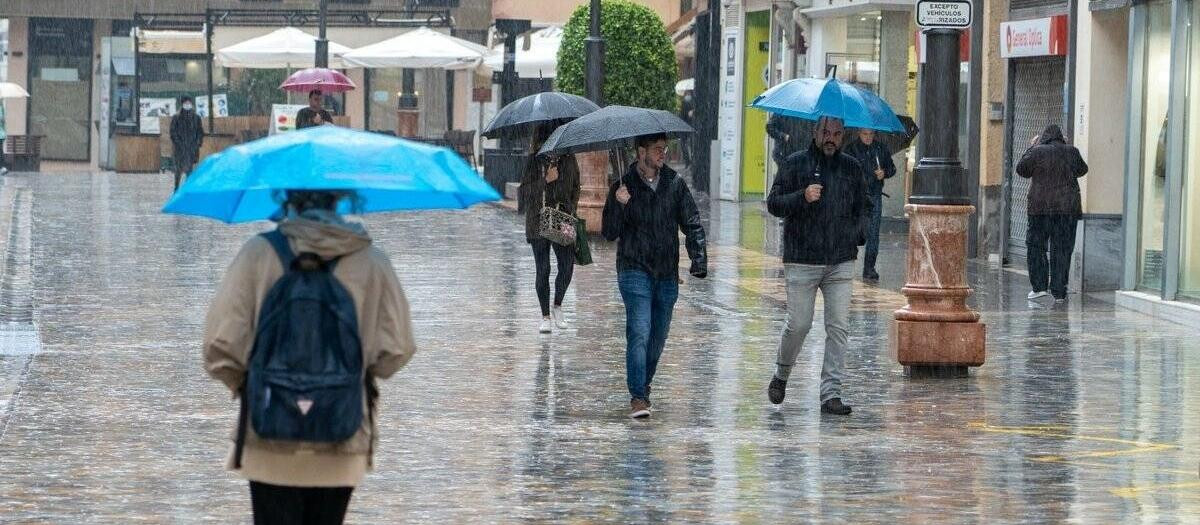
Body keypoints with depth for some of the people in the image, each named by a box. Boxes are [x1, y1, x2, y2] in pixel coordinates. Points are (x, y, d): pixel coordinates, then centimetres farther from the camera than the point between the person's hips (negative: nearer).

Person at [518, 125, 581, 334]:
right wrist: (545, 180, -18)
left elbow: (575, 187, 16)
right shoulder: (534, 160, -1)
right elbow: (525, 190, -5)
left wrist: (571, 209, 6)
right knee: (543, 270, 0)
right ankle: (546, 316, 11)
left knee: (567, 266, -9)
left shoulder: (568, 158, 7)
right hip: (539, 221, -2)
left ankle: (558, 306, 14)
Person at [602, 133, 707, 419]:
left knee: (658, 336, 10)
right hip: (635, 270, -4)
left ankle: (643, 388, 27)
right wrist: (619, 205, -21)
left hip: (667, 275, 4)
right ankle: (638, 397, -19)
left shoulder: (675, 184, 6)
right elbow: (609, 233, -3)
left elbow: (692, 224, 8)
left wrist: (699, 259, -5)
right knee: (639, 332, -16)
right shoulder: (623, 186, -1)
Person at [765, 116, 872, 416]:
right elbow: (773, 203, -2)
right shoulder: (796, 164, 2)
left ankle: (831, 394, -2)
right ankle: (781, 375, 26)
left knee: (838, 328, -4)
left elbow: (864, 208, 22)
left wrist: (857, 232, 3)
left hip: (841, 262, 3)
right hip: (801, 261, -3)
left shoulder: (852, 168, 12)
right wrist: (803, 197, -20)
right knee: (799, 324, -2)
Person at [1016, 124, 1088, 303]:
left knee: (1036, 245, 10)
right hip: (1068, 207, 2)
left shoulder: (1037, 152, -6)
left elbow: (1021, 169, 8)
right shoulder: (1071, 151, 1)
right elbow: (1082, 170, 17)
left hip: (1041, 207, -2)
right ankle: (1059, 291, 4)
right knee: (1062, 249, 5)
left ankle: (1039, 286, 2)